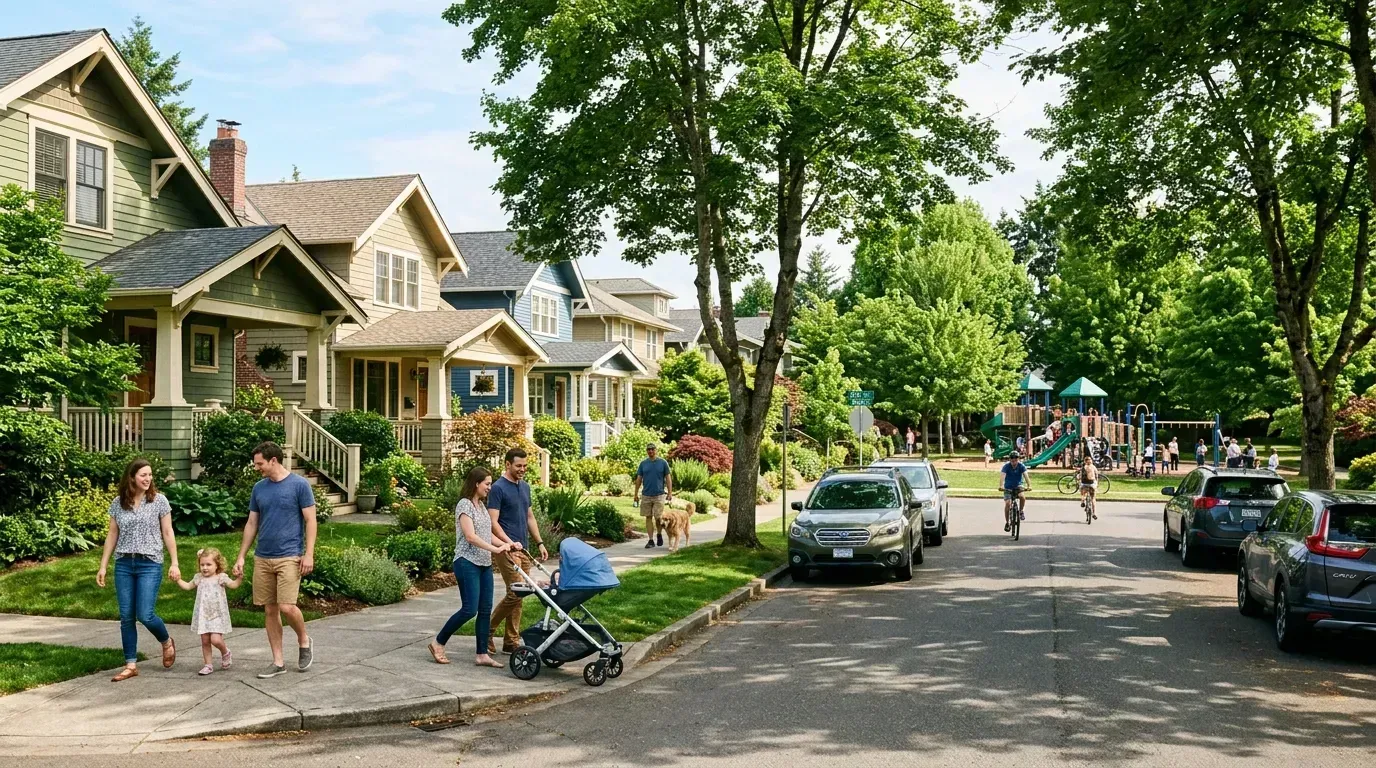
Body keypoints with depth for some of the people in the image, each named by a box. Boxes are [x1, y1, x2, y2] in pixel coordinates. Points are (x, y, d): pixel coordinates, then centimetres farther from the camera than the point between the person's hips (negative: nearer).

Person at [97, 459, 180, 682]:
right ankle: (131, 664, 10)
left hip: (150, 564, -3)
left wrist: (174, 563, -4)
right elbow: (112, 535, 10)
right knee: (126, 617, 3)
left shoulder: (159, 500, -2)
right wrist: (103, 566, 7)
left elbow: (168, 533, 0)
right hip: (123, 564, 3)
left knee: (145, 615, -9)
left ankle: (167, 642, 20)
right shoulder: (118, 503, 4)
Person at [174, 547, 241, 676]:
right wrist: (177, 580, 12)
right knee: (205, 641, 5)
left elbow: (234, 585, -14)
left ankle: (225, 653, 16)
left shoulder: (221, 578, -5)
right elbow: (188, 586, 23)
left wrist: (239, 576, -30)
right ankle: (208, 665, 14)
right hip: (202, 615, 4)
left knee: (216, 640, -15)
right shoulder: (199, 578, 9)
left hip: (217, 615, -4)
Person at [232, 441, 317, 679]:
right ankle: (278, 662, 14)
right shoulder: (259, 488, 10)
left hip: (289, 557, -5)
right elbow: (251, 524, 15)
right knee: (270, 610, 6)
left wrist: (309, 554, -13)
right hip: (262, 558, 6)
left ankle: (304, 641, 14)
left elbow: (310, 520, -5)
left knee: (287, 607, -14)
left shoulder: (299, 485, -5)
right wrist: (240, 557, 12)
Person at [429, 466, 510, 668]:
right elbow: (470, 536, -20)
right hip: (467, 563, -9)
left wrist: (506, 544, 3)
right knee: (469, 609, -10)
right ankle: (438, 643, 6)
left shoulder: (481, 505, 15)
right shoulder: (465, 504, -12)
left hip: (484, 564, 9)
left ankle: (482, 654, 8)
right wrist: (495, 549, -24)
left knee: (485, 610, 5)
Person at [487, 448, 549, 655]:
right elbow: (493, 522, -14)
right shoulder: (498, 488, -9)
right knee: (516, 592, -13)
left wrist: (540, 542, 14)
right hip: (506, 549, -8)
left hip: (523, 549, 8)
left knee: (517, 594, 7)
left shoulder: (525, 487, 15)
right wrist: (509, 543, -24)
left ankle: (511, 642, 11)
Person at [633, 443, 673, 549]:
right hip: (646, 495, 2)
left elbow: (668, 478, 2)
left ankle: (659, 534, 22)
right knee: (648, 517, 3)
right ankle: (651, 540, 8)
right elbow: (639, 479, 9)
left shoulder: (663, 463, 2)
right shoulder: (643, 463, 6)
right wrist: (636, 494, 5)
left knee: (658, 517, -5)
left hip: (659, 495, -2)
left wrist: (670, 493, -6)